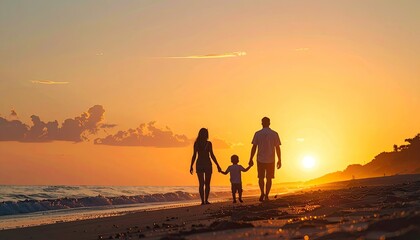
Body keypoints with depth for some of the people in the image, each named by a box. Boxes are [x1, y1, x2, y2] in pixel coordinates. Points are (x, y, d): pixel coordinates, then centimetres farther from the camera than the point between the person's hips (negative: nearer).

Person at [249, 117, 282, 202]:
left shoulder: (258, 134, -3)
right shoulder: (274, 134, -1)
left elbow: (254, 147, -4)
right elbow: (277, 148, -2)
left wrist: (251, 159, 3)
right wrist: (279, 160, 4)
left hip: (260, 160, 0)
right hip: (271, 160, 0)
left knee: (261, 177, 13)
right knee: (269, 178, 9)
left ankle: (262, 193, -4)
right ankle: (266, 196, 5)